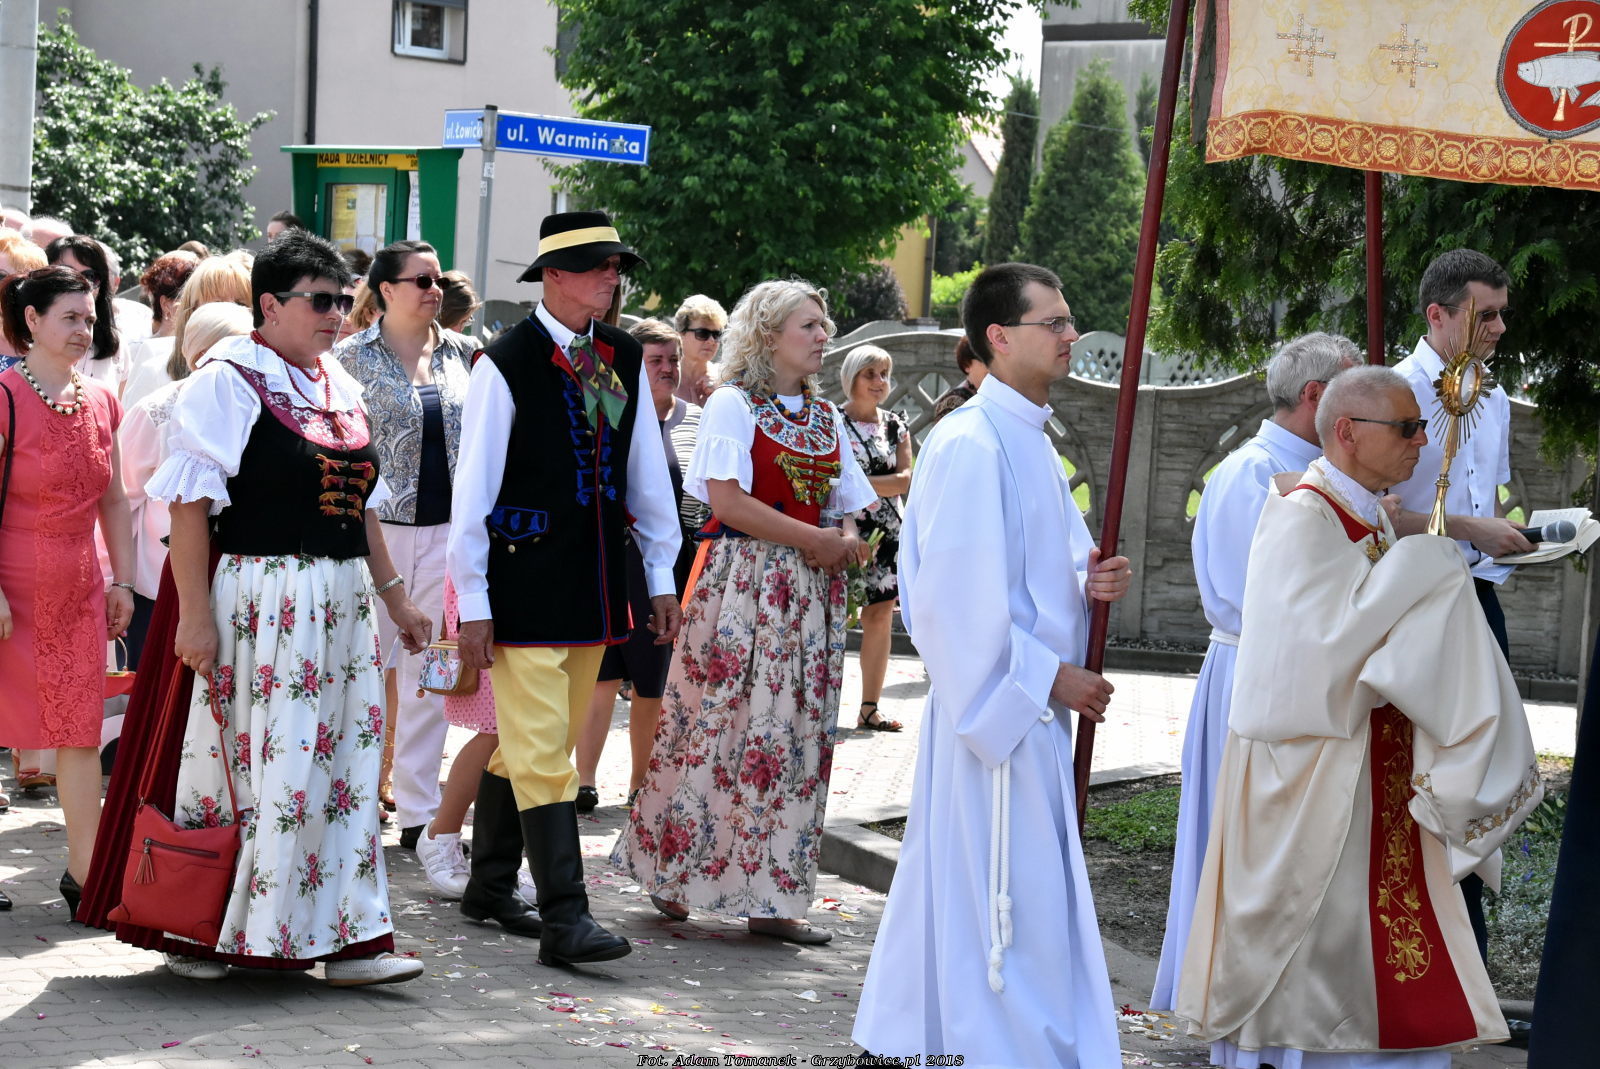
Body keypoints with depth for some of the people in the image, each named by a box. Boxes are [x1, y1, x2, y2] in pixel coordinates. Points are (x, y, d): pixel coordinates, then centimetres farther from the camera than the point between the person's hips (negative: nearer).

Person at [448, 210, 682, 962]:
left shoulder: (625, 360, 8)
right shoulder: (506, 364, -10)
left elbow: (646, 470, 14)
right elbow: (474, 486, -9)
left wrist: (661, 576, 12)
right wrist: (473, 603, -10)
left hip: (596, 582, 6)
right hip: (525, 583, -6)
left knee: (537, 742, 15)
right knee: (542, 751, -8)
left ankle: (491, 888, 29)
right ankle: (563, 920, -9)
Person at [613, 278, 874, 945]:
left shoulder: (826, 417, 16)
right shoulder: (733, 404, -3)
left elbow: (848, 507, 17)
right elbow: (726, 499, -14)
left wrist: (846, 539, -7)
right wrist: (811, 539, -14)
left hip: (809, 589, 6)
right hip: (741, 580, -6)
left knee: (795, 733, 3)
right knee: (716, 719, -5)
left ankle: (769, 898, 5)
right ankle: (672, 870, 9)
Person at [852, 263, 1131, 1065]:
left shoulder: (1029, 441, 15)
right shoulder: (971, 444, -16)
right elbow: (964, 594, -21)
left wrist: (1087, 584, 1)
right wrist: (1051, 676, -17)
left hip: (1031, 705, 10)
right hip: (992, 703, -10)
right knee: (1009, 899, -6)